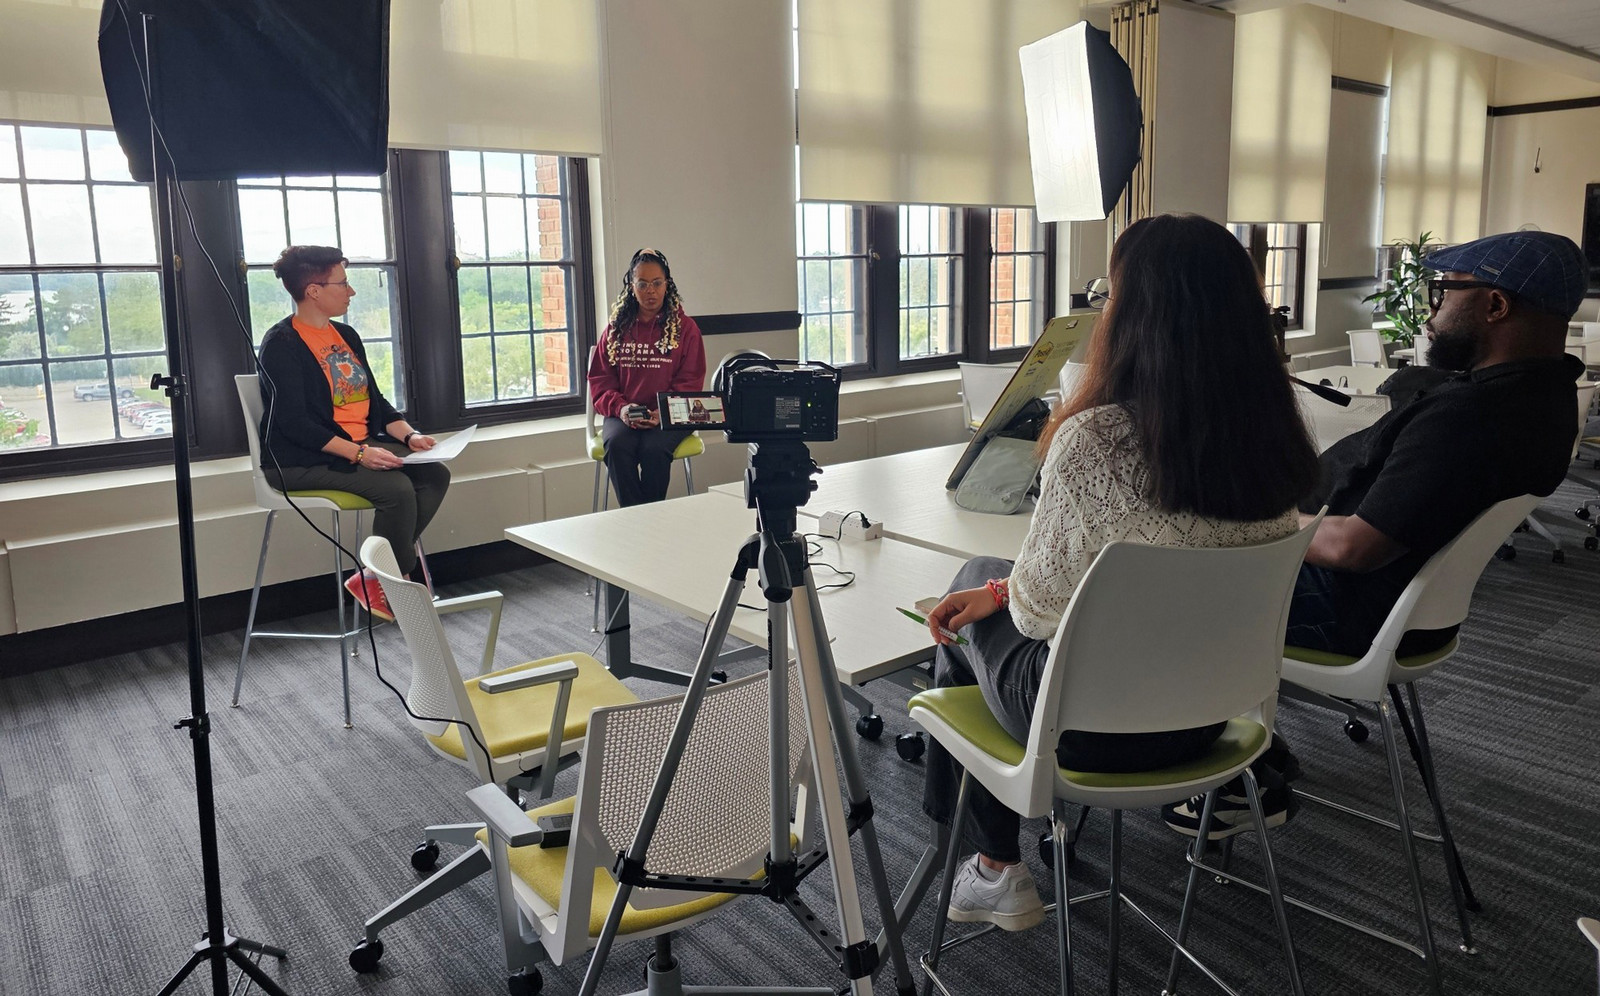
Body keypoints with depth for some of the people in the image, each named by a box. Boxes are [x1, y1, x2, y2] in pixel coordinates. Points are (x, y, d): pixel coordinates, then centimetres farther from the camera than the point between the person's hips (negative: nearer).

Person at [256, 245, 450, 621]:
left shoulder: (346, 335, 16)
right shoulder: (281, 344, -10)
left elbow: (374, 400, 18)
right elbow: (293, 422, -19)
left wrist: (409, 435, -1)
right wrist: (358, 453, -27)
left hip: (361, 446, 9)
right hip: (304, 461, -8)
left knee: (435, 474, -12)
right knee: (397, 488, -29)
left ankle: (376, 577, -9)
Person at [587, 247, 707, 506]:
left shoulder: (685, 328, 8)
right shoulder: (616, 329, 15)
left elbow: (690, 383, 2)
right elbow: (600, 379, 11)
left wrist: (664, 412, -16)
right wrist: (620, 407, -10)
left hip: (669, 417, -2)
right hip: (623, 415, 2)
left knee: (653, 448, -33)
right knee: (617, 445, -31)